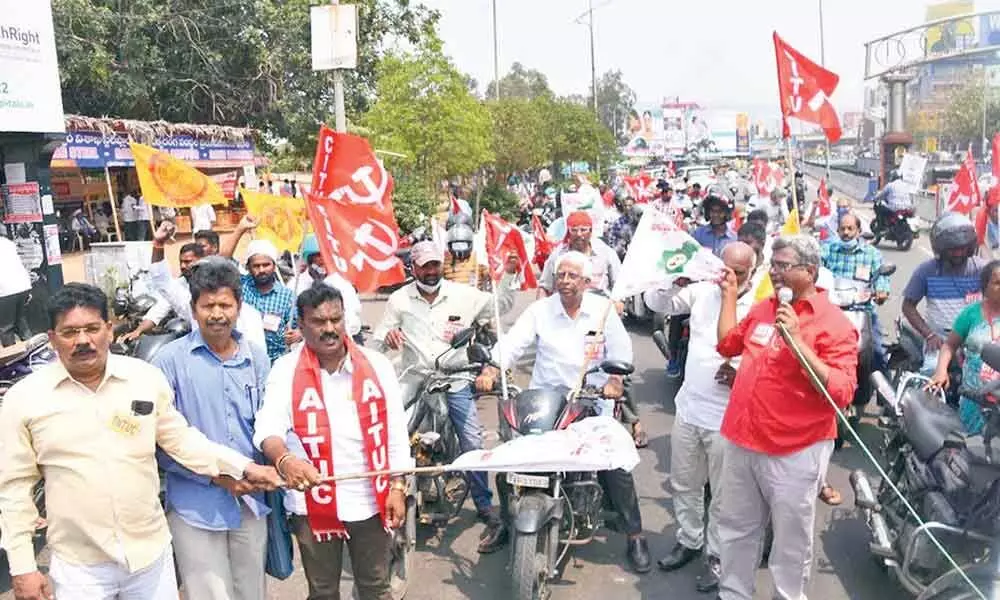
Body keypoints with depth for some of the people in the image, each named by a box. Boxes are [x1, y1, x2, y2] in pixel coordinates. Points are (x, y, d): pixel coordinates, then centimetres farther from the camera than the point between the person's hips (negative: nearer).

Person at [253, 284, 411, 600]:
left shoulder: (377, 364, -3)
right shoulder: (286, 370, -8)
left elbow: (396, 432, 1)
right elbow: (267, 428, -21)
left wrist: (398, 487, -2)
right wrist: (284, 460, -42)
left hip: (371, 500, 1)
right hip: (314, 503, -1)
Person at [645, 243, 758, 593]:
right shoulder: (702, 291, 1)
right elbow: (656, 302, 3)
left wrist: (742, 374, -28)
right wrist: (676, 282, -15)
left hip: (726, 418, -4)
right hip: (688, 409, 5)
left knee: (723, 495, 10)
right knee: (683, 484, 20)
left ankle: (717, 555, 29)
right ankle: (689, 540, 40)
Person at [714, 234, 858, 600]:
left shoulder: (833, 322, -13)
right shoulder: (764, 307, 7)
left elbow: (841, 393, -22)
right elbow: (728, 343, 23)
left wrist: (797, 340, -28)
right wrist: (730, 294, 18)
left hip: (795, 452, -6)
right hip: (742, 441, 7)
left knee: (791, 540, 10)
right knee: (735, 529, 20)